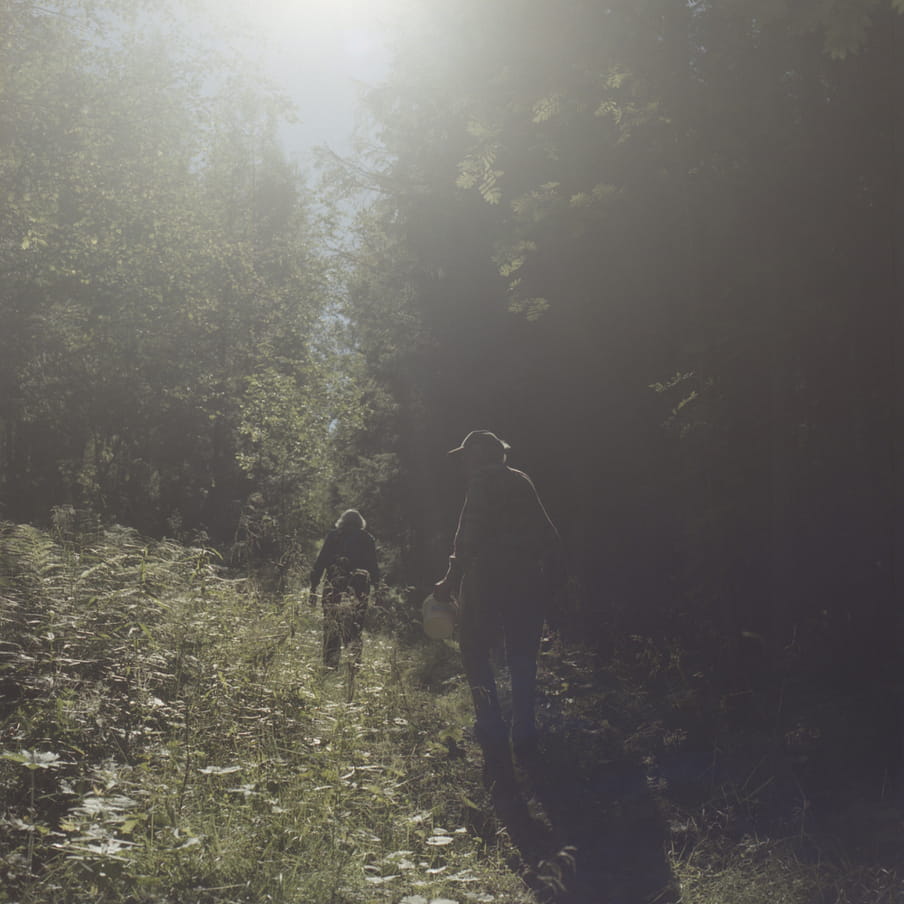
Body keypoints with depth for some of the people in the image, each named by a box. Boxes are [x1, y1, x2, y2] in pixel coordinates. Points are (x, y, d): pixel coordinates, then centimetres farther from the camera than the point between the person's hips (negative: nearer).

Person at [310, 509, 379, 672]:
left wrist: (314, 587, 4)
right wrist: (375, 586, 15)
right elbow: (373, 567, 7)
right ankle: (354, 663, 3)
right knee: (355, 629, 10)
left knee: (331, 629, 6)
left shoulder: (333, 536, 7)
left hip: (334, 588, 0)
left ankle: (330, 665, 6)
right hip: (358, 590, 1)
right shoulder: (367, 539, 8)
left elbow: (321, 562, 3)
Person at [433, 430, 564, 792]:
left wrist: (451, 581, -11)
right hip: (527, 582, 6)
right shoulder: (522, 482, 16)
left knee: (476, 656, 1)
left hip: (487, 580, -6)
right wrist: (552, 574, 18)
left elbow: (469, 536, -14)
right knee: (522, 659, 16)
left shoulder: (484, 482, -4)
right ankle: (524, 739, 17)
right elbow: (547, 535, 14)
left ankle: (495, 744, -11)